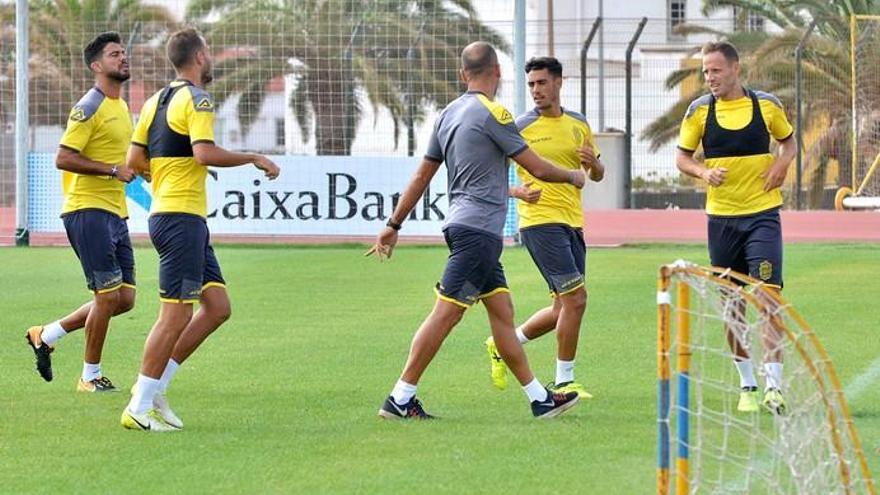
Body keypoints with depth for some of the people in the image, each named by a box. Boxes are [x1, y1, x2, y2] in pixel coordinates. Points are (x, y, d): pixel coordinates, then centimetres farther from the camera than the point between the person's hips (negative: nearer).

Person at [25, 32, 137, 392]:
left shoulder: (121, 107, 17)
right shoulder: (89, 108, -12)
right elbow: (63, 159, -18)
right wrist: (113, 170, -20)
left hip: (114, 213, 9)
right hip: (88, 211, -9)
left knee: (124, 299, 6)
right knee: (109, 295, -8)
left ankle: (46, 335, 20)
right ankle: (90, 376, 6)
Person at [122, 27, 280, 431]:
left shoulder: (156, 101, 15)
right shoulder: (196, 99, -10)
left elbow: (135, 160, 14)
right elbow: (204, 152, -23)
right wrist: (255, 159, -13)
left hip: (165, 212, 10)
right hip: (182, 217, -10)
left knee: (217, 307, 10)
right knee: (177, 314, -7)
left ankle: (153, 386, 10)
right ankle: (139, 408, -5)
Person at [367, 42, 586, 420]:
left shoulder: (449, 114, 13)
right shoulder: (492, 113, -11)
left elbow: (421, 176, 17)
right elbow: (538, 168, -7)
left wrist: (393, 225, 22)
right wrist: (573, 176, 12)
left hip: (464, 227, 9)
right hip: (478, 229, -9)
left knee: (502, 310, 10)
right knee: (446, 313, -9)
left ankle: (540, 399, 13)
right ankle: (400, 399, -10)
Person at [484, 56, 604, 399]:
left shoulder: (578, 124, 11)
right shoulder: (520, 128, -5)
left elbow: (597, 175, 18)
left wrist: (593, 163, -6)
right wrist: (518, 191, -22)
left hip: (572, 222, 7)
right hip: (540, 221, -7)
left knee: (563, 308, 10)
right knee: (575, 298, -14)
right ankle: (564, 382, -3)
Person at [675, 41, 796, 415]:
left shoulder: (766, 104, 1)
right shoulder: (699, 110, 1)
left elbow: (788, 141, 16)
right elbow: (682, 157, 8)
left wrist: (782, 164, -5)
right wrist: (704, 172, -12)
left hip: (762, 213, -2)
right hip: (721, 217, 2)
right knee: (732, 304, 5)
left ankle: (774, 386, -16)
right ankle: (747, 385, 17)